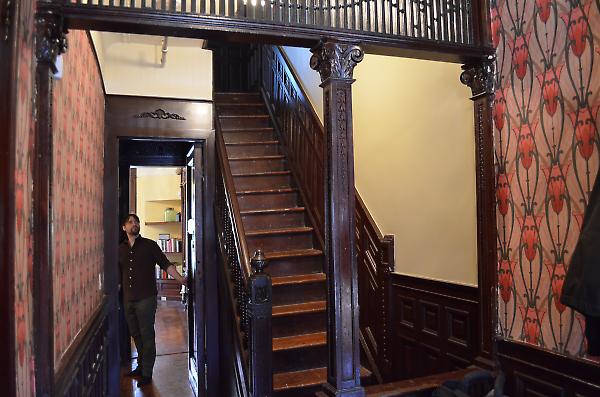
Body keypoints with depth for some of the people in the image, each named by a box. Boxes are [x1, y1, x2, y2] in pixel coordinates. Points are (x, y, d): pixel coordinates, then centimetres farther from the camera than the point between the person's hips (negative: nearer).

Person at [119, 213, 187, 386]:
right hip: (128, 299, 5)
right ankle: (141, 366, 33)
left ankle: (147, 373, 11)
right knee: (136, 334, 17)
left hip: (146, 299, -5)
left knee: (146, 335, 1)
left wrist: (180, 279, -17)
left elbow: (165, 264, -5)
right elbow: (118, 274, 18)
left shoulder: (149, 245, -2)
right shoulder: (120, 249, 10)